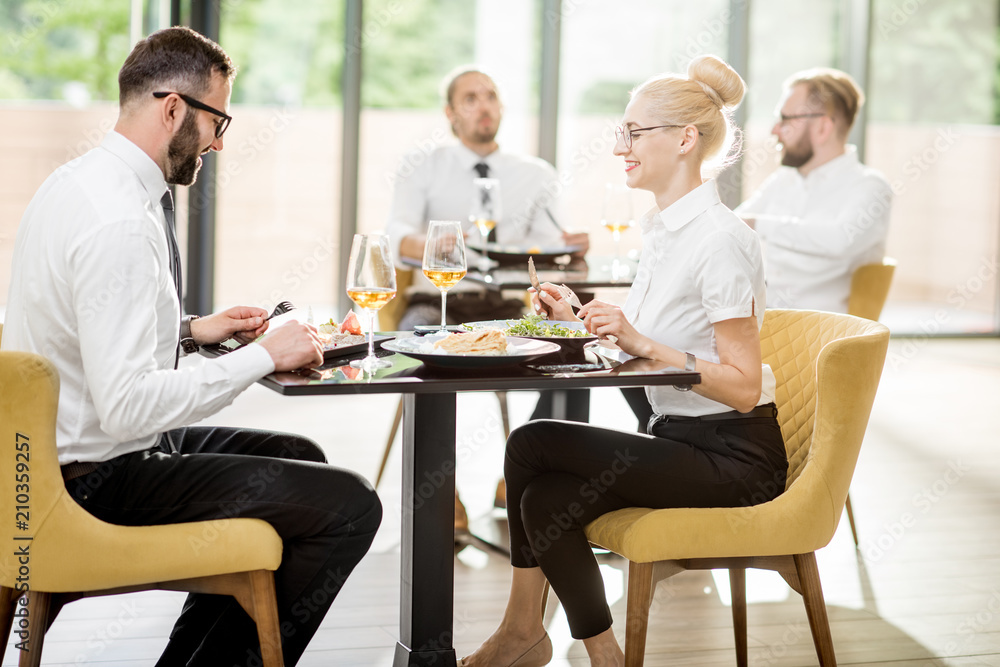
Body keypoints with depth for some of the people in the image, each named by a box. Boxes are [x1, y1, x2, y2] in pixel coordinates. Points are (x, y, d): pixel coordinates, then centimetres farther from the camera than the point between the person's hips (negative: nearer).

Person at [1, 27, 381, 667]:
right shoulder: (120, 223, -25)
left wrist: (190, 329, 11)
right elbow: (126, 406, -30)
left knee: (299, 457, 25)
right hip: (102, 480, -11)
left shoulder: (77, 181, 7)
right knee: (350, 504, -15)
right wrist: (264, 356, -21)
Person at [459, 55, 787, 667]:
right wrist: (580, 322, 6)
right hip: (679, 438, 8)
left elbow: (743, 386, -20)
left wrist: (643, 342, -26)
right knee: (546, 498, -12)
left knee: (533, 444, -15)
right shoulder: (665, 229, 11)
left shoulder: (720, 238, -18)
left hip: (735, 456, -8)